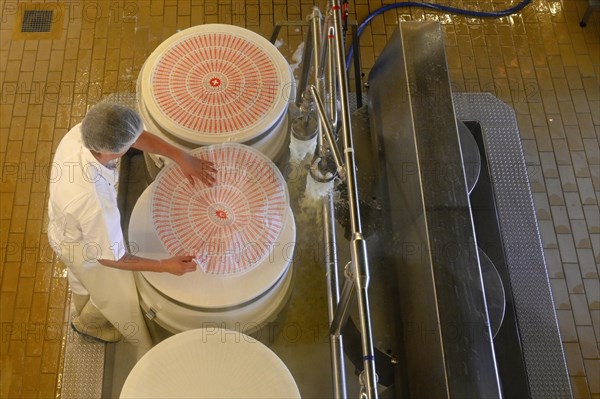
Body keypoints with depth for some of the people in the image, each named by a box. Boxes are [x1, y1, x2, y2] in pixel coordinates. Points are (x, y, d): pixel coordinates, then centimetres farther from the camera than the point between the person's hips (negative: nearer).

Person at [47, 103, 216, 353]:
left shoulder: (81, 132, -29)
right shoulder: (94, 202, -47)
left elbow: (136, 135, -12)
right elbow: (109, 258, -31)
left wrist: (181, 157, -16)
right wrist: (165, 266, -24)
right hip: (84, 248, -7)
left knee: (82, 279, 38)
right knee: (118, 297, 25)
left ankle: (84, 313, 70)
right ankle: (87, 323, 58)